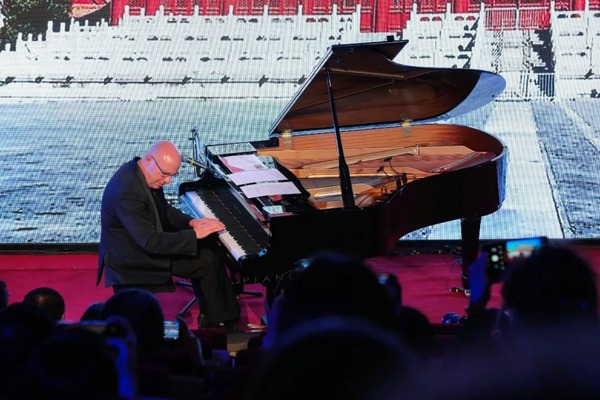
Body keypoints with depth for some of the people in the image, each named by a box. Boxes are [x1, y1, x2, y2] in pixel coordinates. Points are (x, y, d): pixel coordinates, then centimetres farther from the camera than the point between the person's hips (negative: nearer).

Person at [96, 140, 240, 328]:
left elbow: (164, 211, 14)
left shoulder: (138, 172, -2)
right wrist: (194, 234, -27)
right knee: (210, 260, -10)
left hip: (145, 241, 10)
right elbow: (151, 242, -33)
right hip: (132, 259, -10)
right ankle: (217, 321, 8)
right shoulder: (127, 191, -32)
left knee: (209, 248, 10)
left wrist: (191, 222, -4)